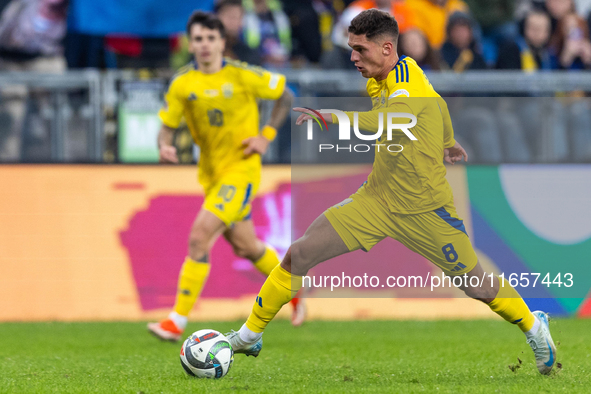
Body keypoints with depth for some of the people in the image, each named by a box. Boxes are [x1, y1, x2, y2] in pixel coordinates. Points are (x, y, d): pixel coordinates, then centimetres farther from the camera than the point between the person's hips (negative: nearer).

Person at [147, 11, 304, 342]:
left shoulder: (243, 76, -11)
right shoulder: (182, 84, -2)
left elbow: (285, 96, 2)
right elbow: (167, 125, 2)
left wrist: (267, 135, -7)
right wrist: (165, 146, -21)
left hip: (241, 168, -6)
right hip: (211, 173, 6)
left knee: (199, 237, -19)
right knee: (245, 247, 16)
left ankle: (178, 321, -17)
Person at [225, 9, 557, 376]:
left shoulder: (410, 92, -27)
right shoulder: (380, 81, -2)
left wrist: (334, 118, -68)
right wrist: (446, 142, 37)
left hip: (424, 208, -7)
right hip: (379, 198, 7)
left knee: (477, 284, 7)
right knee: (298, 255, -6)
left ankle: (534, 327, 36)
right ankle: (250, 335, 7)